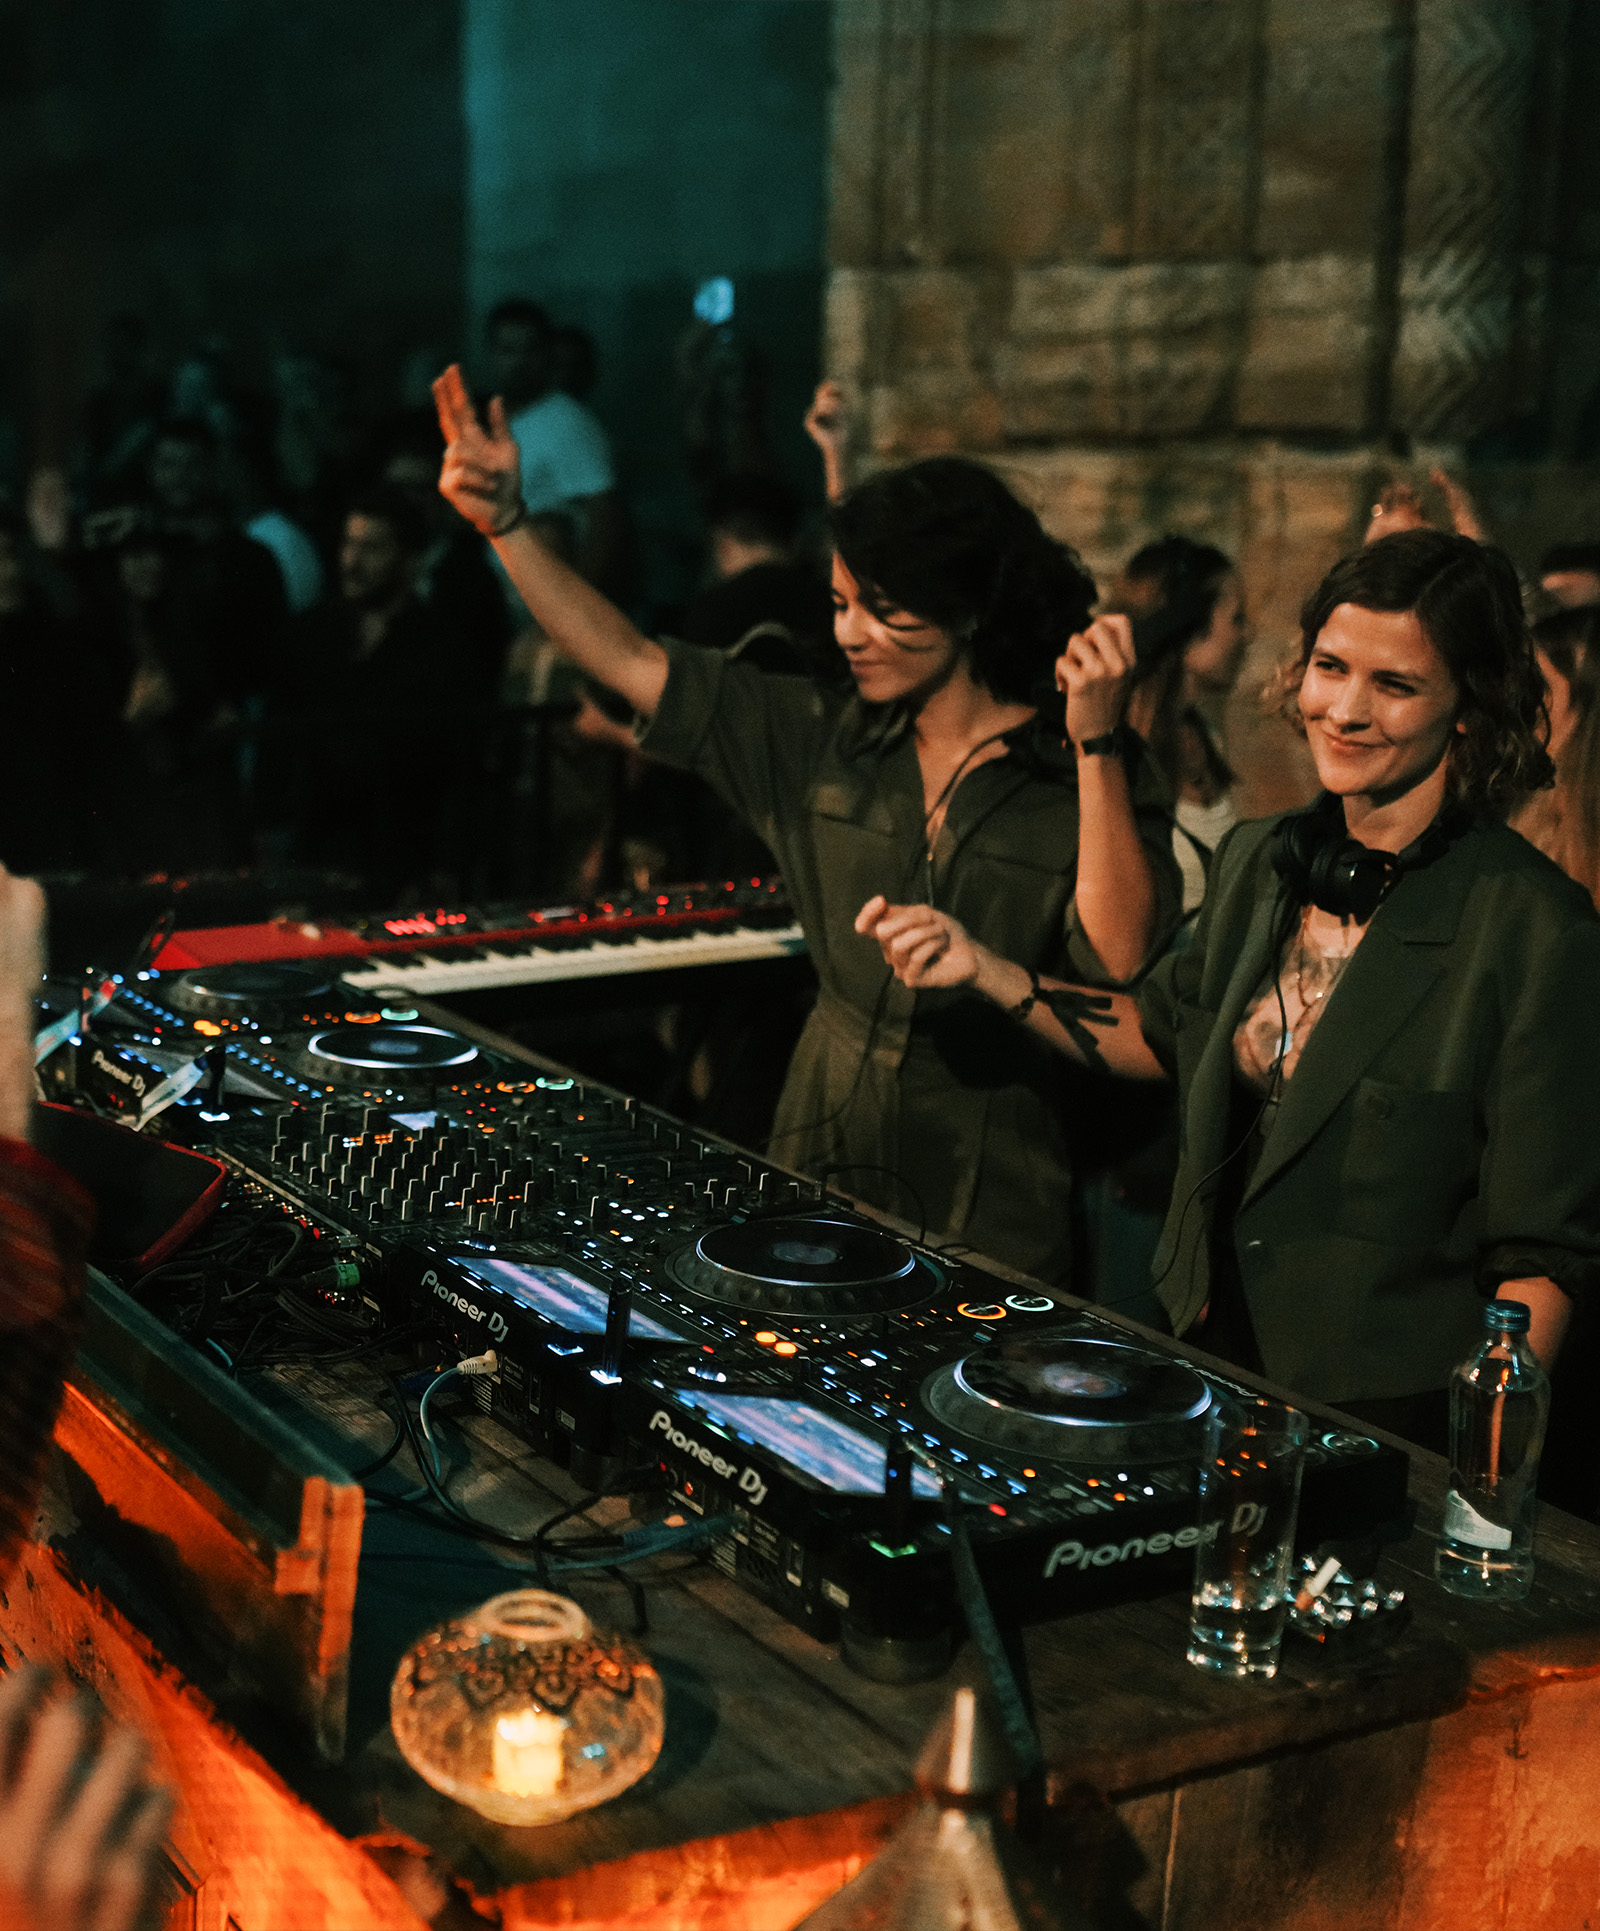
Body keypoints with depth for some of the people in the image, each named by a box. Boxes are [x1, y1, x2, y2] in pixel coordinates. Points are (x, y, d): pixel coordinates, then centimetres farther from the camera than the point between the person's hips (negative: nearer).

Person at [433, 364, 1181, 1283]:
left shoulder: (1088, 772, -8)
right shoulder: (822, 740, 3)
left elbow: (1119, 958, -22)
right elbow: (632, 663, 4)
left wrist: (1095, 741, -25)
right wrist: (504, 519, -2)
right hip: (824, 1151, 4)